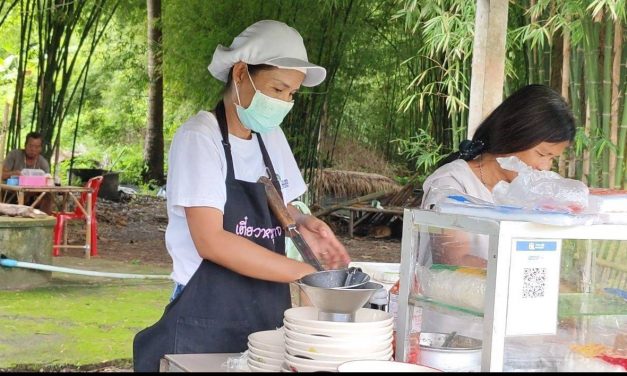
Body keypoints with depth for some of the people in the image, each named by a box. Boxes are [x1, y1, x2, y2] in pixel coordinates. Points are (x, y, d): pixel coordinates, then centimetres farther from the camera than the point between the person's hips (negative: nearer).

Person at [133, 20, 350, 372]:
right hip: (207, 329, -7)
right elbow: (211, 241, -21)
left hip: (268, 323, 7)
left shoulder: (272, 137, 8)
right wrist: (302, 272, -23)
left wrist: (303, 223, -2)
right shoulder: (200, 137, -13)